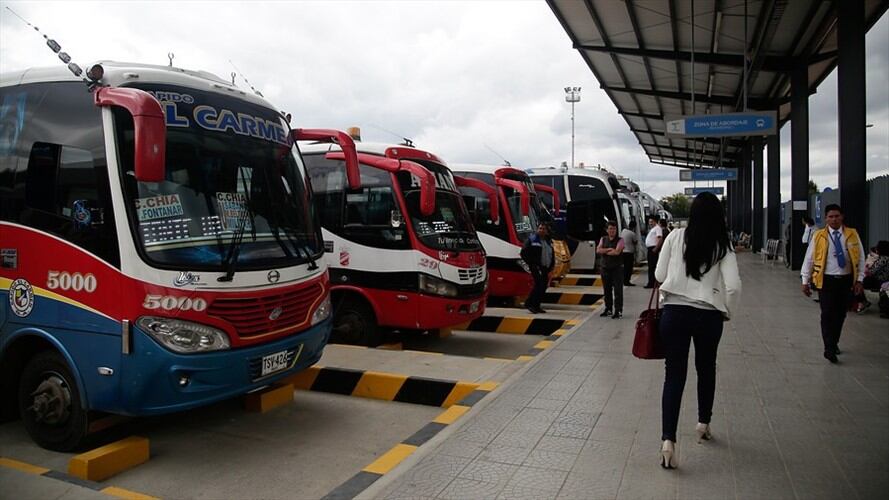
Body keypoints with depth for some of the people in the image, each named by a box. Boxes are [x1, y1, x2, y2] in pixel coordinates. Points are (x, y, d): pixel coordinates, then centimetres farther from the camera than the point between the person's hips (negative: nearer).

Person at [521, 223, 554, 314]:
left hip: (545, 269, 7)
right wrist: (531, 264, -13)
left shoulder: (548, 242, 18)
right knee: (539, 284, -18)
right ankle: (529, 303, -10)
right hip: (536, 267, -7)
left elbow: (552, 256, 26)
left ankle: (536, 306, 14)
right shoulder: (531, 240, -3)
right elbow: (524, 253, -8)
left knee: (543, 286, 5)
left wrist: (551, 266, 12)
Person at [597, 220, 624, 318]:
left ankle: (618, 310, -1)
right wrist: (609, 249, -14)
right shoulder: (603, 239, 11)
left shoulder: (620, 240, -2)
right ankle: (608, 309, 23)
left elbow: (617, 252, -17)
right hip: (605, 268, 4)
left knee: (618, 290, -5)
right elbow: (598, 250, -3)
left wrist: (605, 252, -6)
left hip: (617, 268, -4)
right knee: (607, 290, 12)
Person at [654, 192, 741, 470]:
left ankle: (668, 439, -9)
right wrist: (728, 311, 7)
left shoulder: (676, 236, -3)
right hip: (709, 316, 1)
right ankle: (703, 423, 40)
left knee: (674, 374, 2)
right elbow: (733, 285, -10)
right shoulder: (722, 246, -3)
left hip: (674, 311, -1)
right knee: (706, 369, 23)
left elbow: (659, 275, 0)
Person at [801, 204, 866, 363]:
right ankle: (829, 348, -6)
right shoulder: (819, 236, -1)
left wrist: (859, 280, 0)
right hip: (826, 280, -2)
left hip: (846, 280, 2)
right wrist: (805, 281, 0)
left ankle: (834, 343, 28)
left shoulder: (852, 235, 4)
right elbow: (809, 259, 1)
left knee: (840, 314, 11)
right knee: (828, 314, -7)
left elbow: (860, 258, 7)